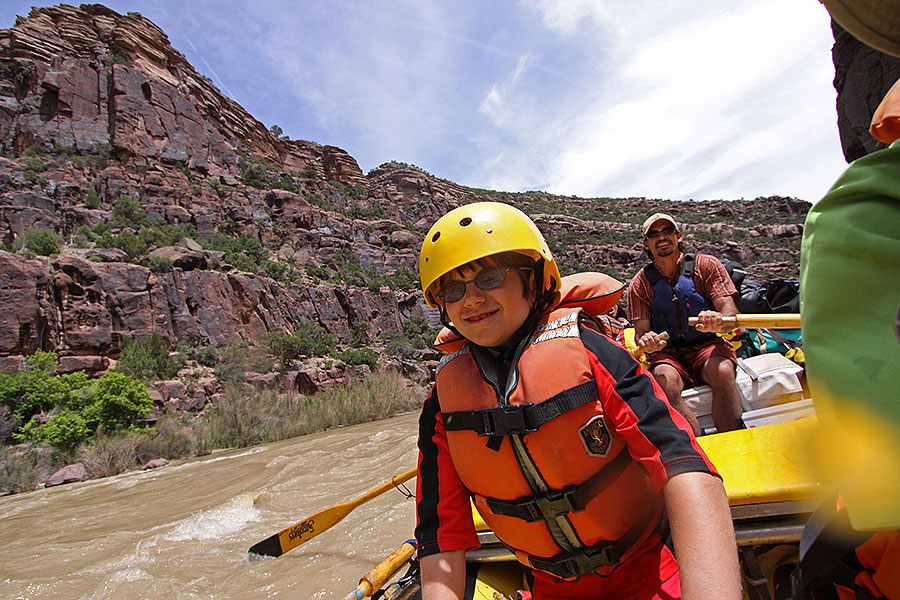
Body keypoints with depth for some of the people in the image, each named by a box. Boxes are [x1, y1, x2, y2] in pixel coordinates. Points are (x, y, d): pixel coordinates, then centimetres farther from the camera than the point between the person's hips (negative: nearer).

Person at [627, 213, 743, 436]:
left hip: (708, 345, 0)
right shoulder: (640, 284, 5)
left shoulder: (706, 265, 2)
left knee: (722, 371, -34)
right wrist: (645, 340, -26)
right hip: (668, 353, 1)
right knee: (665, 382, -32)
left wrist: (717, 321, -32)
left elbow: (730, 313, -7)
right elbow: (641, 331, 0)